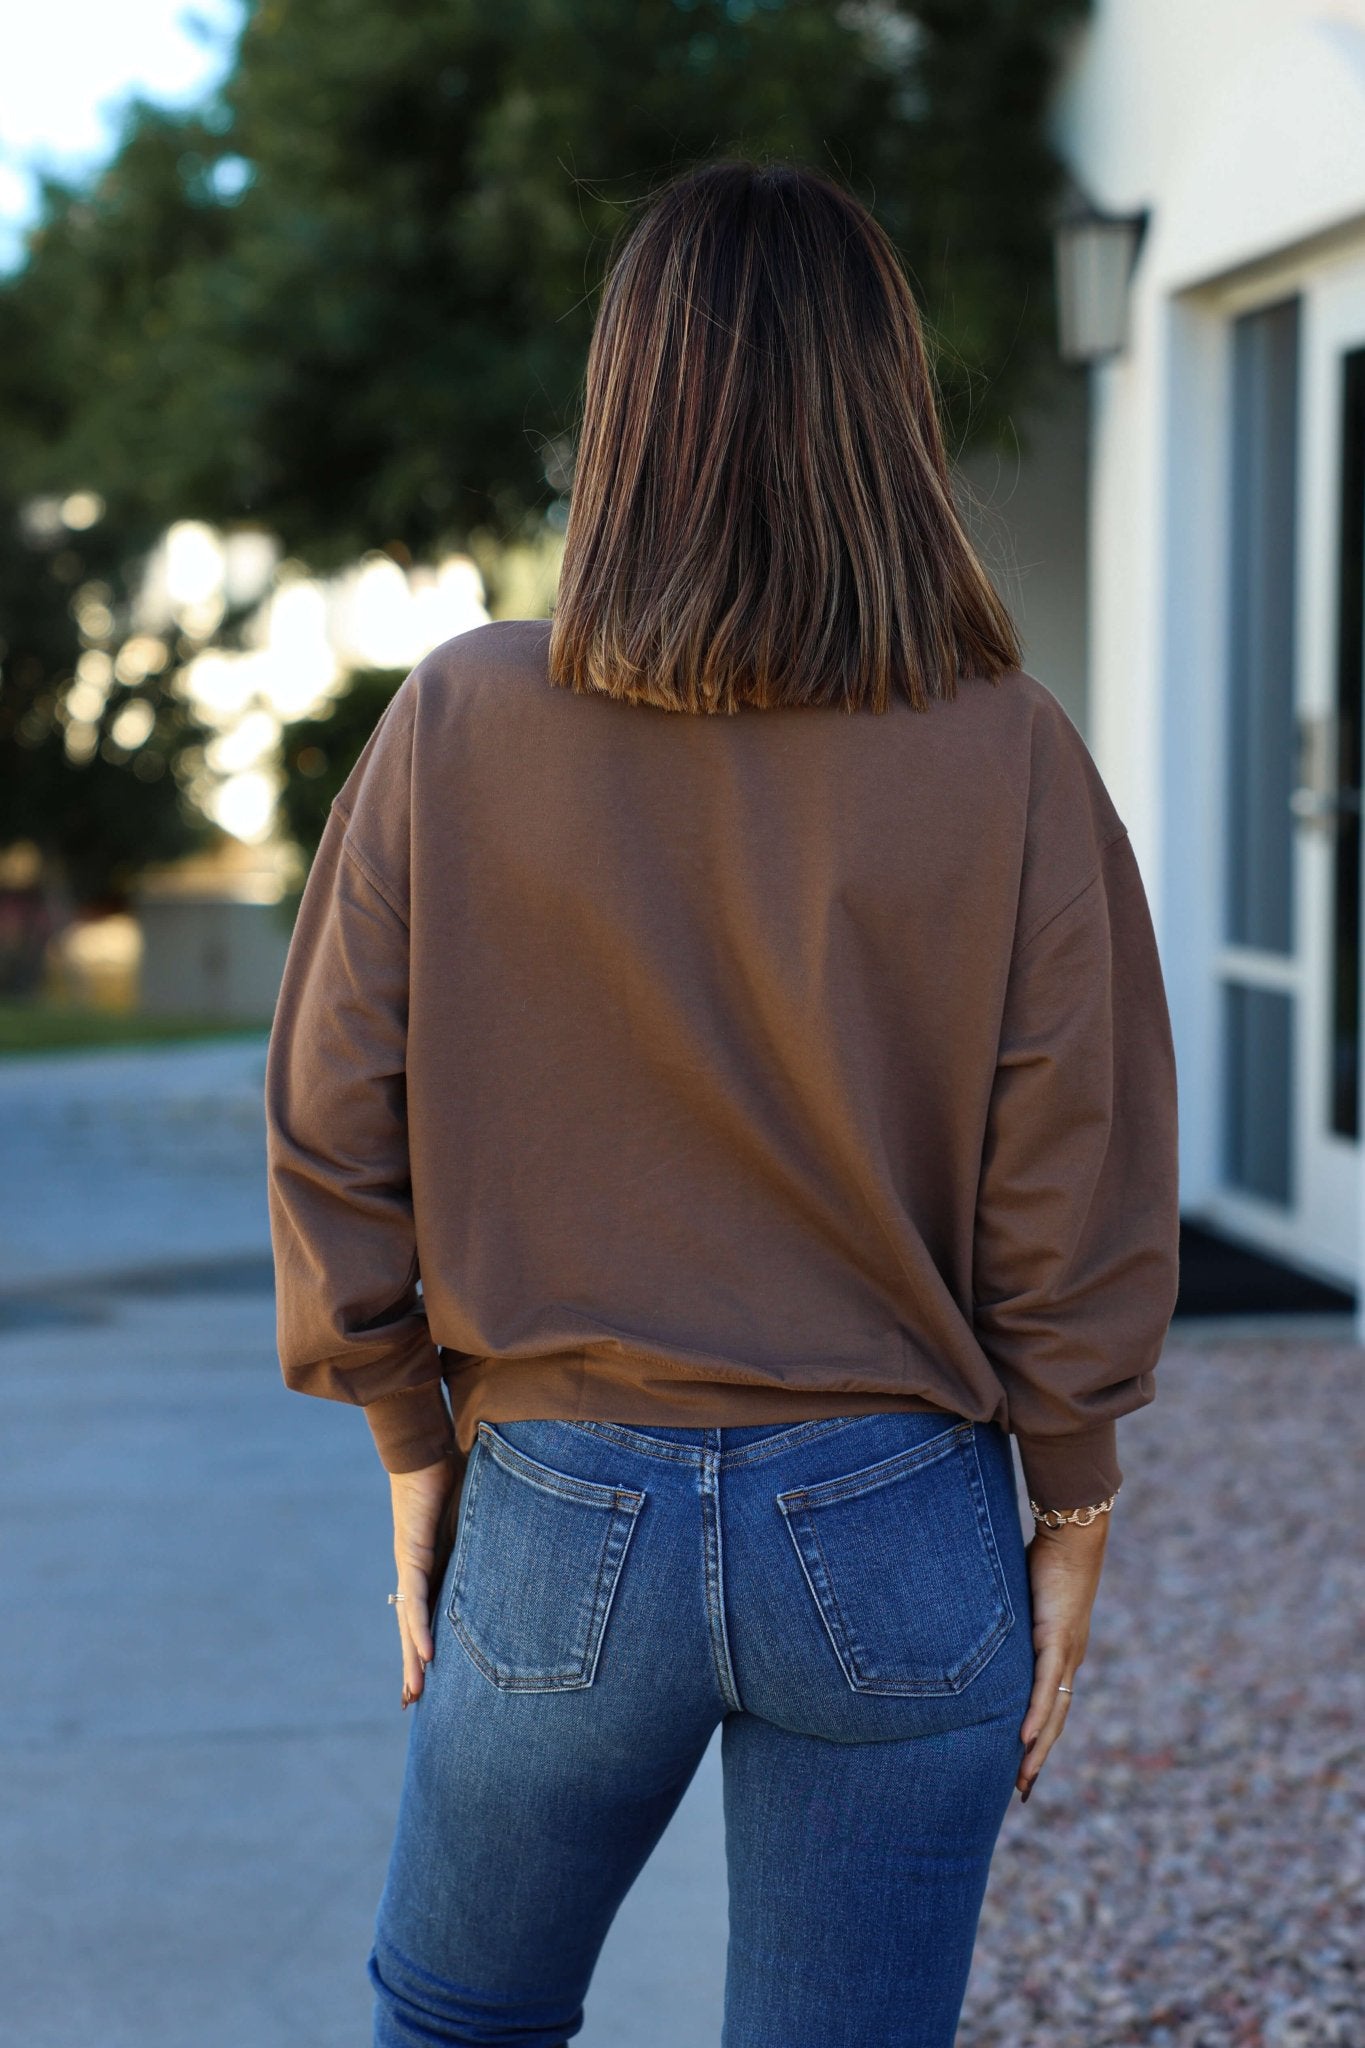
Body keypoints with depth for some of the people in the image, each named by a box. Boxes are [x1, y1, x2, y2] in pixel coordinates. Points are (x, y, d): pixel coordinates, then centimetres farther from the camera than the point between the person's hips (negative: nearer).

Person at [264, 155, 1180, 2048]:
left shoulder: (457, 725, -8)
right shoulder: (1008, 758, -10)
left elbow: (333, 1137, -4)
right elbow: (1078, 1190, -8)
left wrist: (416, 1452, 9)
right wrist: (1071, 1527, 5)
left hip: (558, 1521, 1)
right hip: (896, 1536, 0)